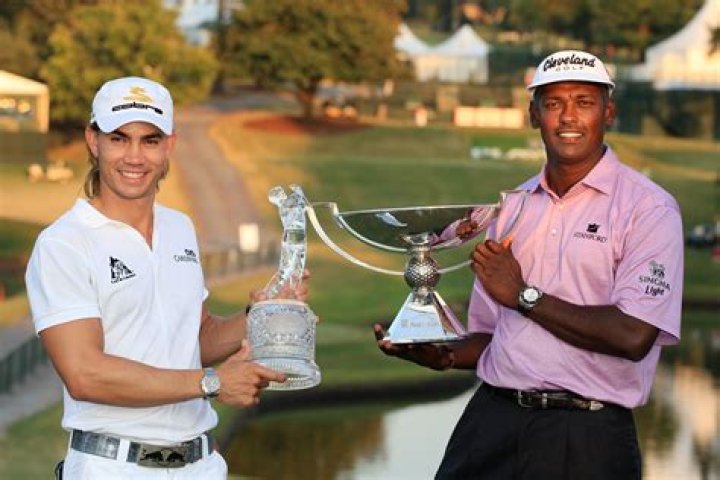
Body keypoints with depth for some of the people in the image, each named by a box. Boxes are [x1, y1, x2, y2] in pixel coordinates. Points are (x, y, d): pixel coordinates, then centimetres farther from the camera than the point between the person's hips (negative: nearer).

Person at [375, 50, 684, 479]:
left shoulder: (648, 209, -6)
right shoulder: (514, 206, 13)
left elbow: (633, 336, -18)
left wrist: (524, 295, -9)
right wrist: (444, 356, -5)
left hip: (587, 439, -4)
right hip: (493, 420, 5)